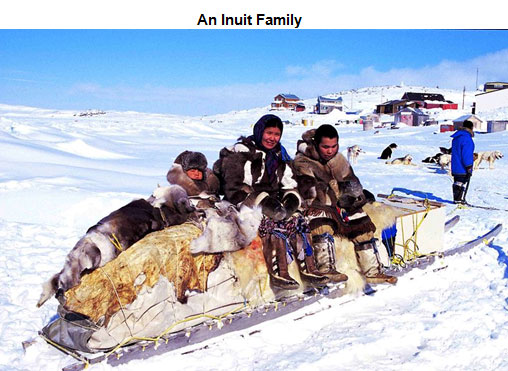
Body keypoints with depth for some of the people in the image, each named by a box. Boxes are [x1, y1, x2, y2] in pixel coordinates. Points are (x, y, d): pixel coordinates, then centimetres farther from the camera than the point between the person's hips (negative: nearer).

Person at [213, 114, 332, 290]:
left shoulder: (280, 155, 16)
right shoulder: (241, 152, -6)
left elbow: (289, 184, 16)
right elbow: (233, 187, -15)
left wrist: (291, 199, -9)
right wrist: (262, 201, -24)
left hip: (271, 202, 7)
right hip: (245, 205, -6)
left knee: (296, 219, -16)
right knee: (273, 222, -31)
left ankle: (308, 268, -13)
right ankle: (278, 273, -33)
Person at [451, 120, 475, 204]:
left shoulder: (456, 138, 12)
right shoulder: (467, 138, -18)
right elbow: (466, 155, -21)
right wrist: (469, 168, -17)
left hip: (455, 167, 9)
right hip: (463, 168, -9)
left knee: (457, 183, 14)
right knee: (464, 183, 0)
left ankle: (456, 198, 19)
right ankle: (460, 199, 0)